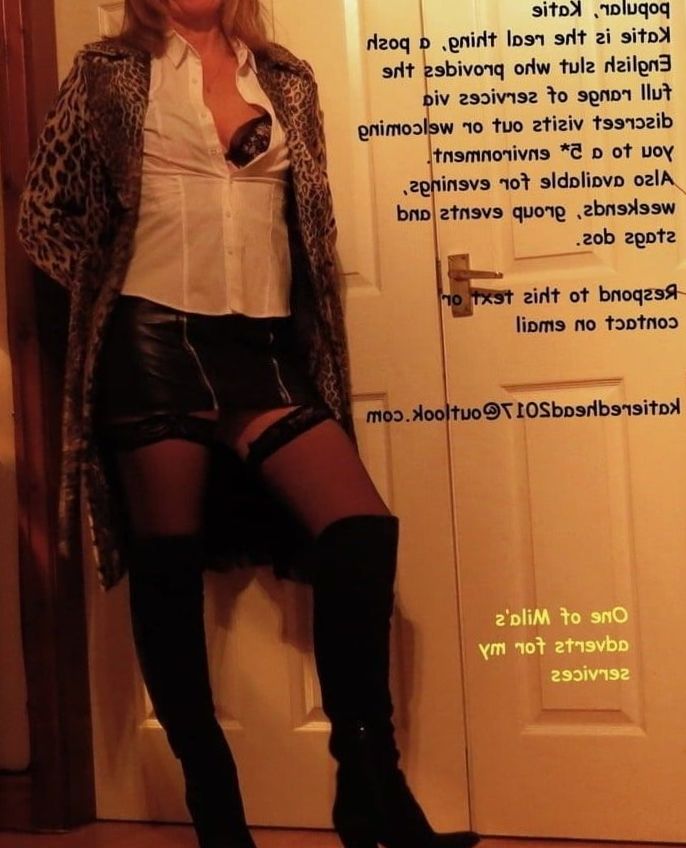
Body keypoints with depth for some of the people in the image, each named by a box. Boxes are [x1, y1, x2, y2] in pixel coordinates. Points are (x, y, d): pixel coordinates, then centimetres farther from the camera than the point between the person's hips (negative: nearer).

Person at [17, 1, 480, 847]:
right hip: (155, 340, -3)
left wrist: (309, 321, 11)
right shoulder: (111, 71, 7)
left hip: (262, 343, 3)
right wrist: (112, 291, 4)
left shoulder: (286, 79, 16)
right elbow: (43, 215, 8)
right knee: (168, 564, -1)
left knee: (361, 528, -10)